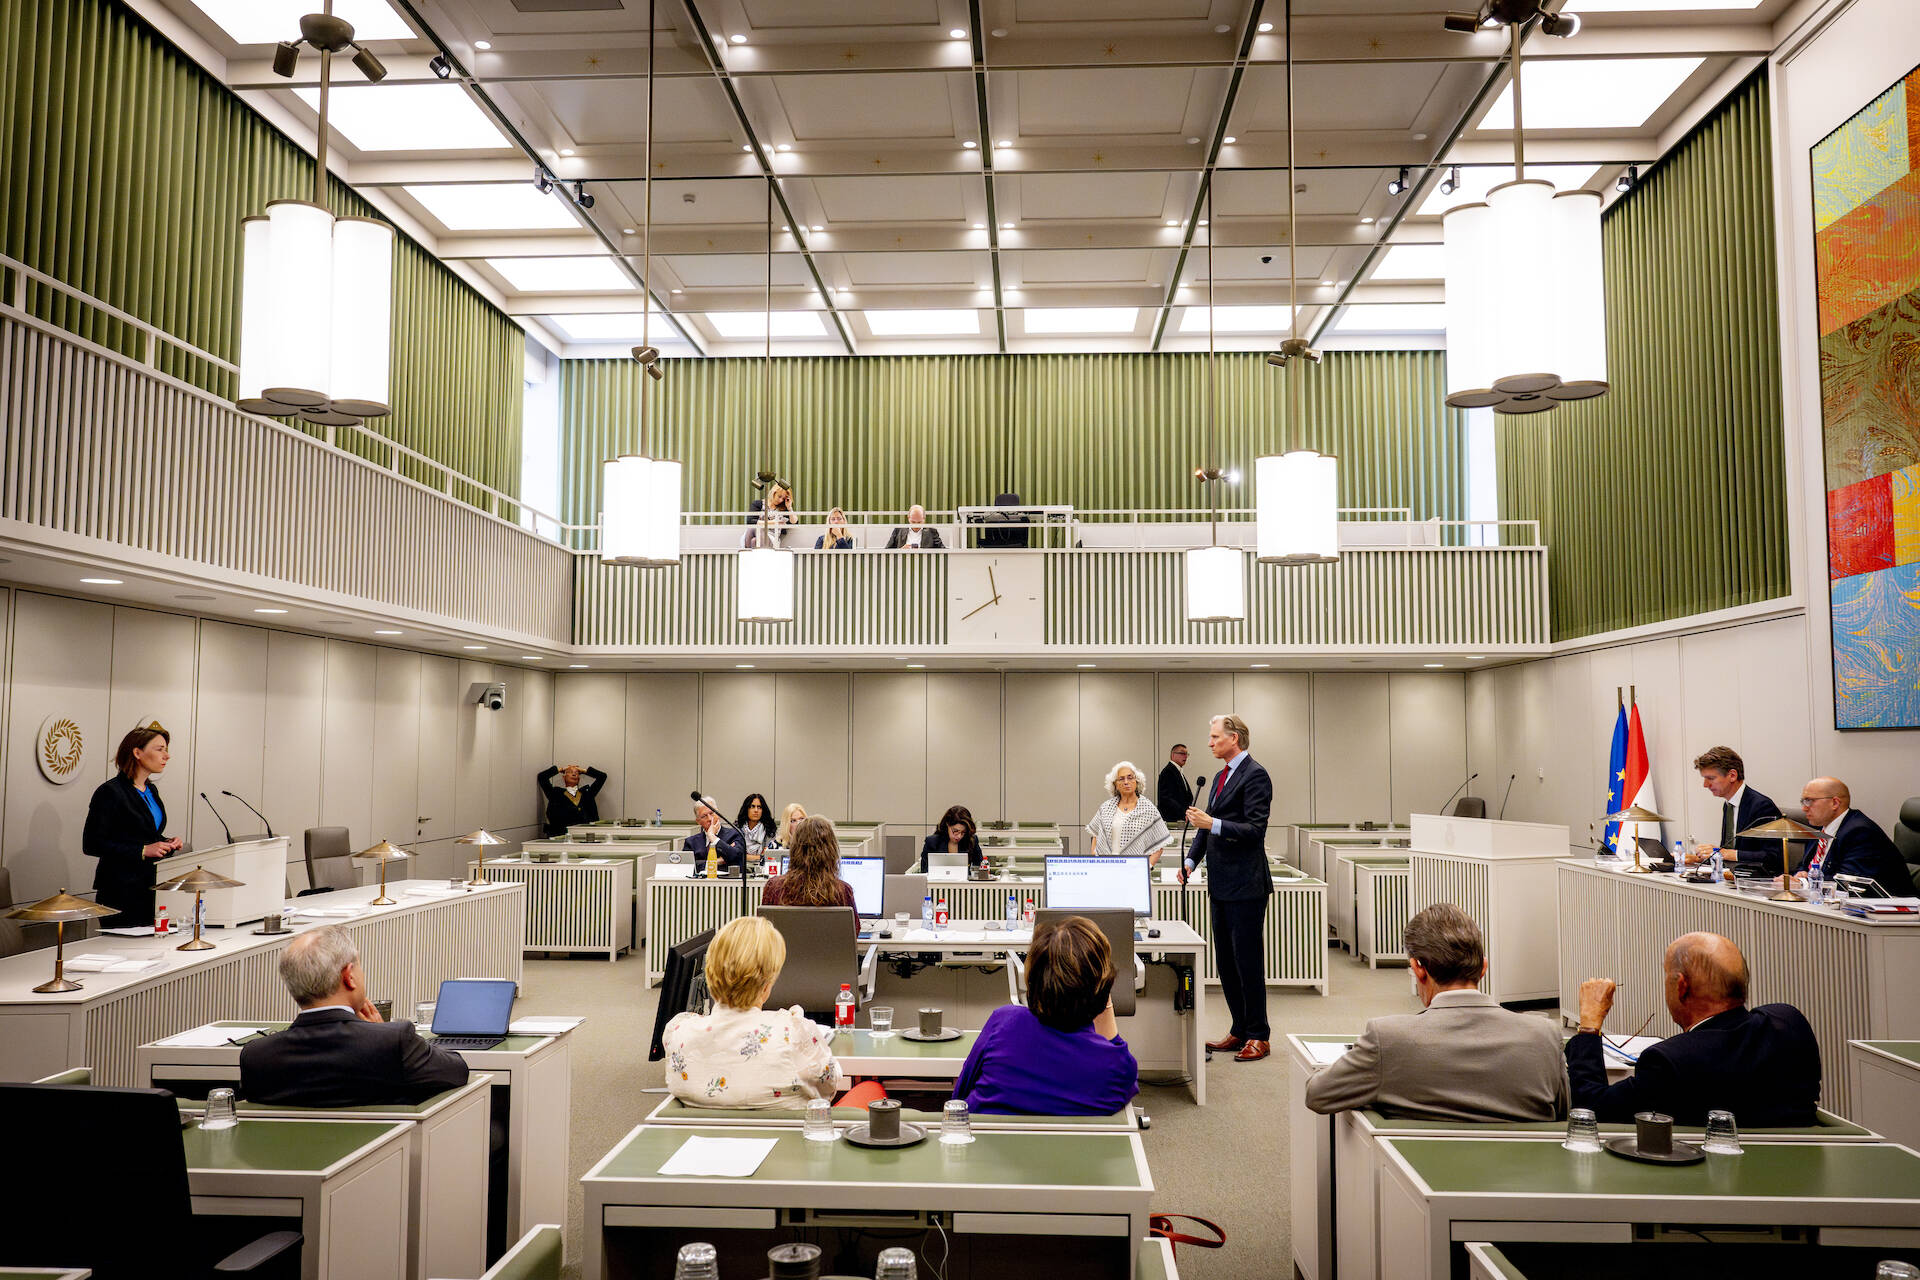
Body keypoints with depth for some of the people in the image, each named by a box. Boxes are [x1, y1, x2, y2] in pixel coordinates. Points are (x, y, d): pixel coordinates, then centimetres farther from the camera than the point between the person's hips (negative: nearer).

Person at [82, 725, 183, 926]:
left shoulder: (151, 790, 14)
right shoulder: (110, 792, -10)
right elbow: (91, 844, -14)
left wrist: (166, 843, 6)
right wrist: (143, 850, -19)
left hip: (150, 889, 7)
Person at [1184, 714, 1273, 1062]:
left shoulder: (1254, 775, -11)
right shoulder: (1221, 776, 17)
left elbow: (1255, 830, -18)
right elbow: (1209, 824, 21)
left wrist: (1213, 824, -24)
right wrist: (1191, 860, 9)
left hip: (1245, 885, -9)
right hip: (1222, 885, 9)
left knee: (1248, 962, -2)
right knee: (1225, 963, 14)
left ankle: (1258, 1037, 8)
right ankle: (1240, 1031, 24)